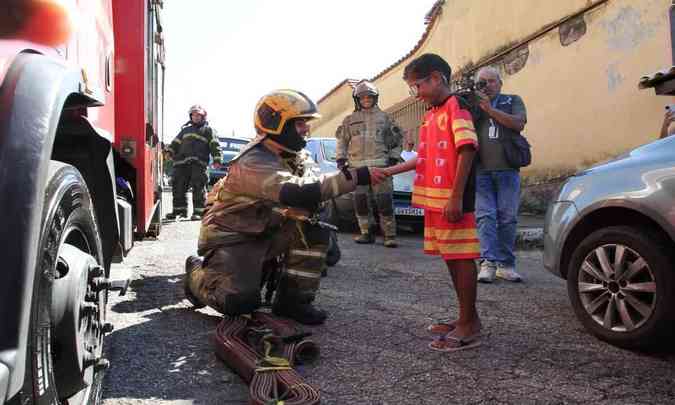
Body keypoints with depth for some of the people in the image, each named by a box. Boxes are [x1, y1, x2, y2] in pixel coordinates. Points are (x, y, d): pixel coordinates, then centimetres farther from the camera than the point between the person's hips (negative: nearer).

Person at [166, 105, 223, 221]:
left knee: (198, 188, -8)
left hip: (199, 164, -5)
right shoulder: (185, 130, 29)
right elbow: (176, 143, 29)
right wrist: (170, 152, 12)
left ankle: (198, 211, -5)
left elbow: (215, 145, 3)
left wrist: (217, 159, -10)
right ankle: (179, 209, 14)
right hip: (182, 163, 5)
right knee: (179, 187, 4)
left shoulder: (207, 130, 14)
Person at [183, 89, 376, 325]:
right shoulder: (254, 162, -27)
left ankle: (293, 300, -3)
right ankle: (198, 272, 8)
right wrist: (353, 177, -43)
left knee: (314, 230, -12)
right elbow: (297, 193, -42)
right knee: (241, 301, -24)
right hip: (230, 236, -8)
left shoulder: (295, 156, 2)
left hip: (265, 232, 8)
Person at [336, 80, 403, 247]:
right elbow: (342, 141, 16)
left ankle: (389, 235, -2)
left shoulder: (384, 117, 13)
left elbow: (396, 139, 14)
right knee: (360, 202, 2)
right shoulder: (350, 120, 15)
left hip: (380, 165, -2)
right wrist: (341, 160, 7)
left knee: (385, 201, -8)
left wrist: (393, 159, 5)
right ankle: (366, 233, 14)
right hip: (358, 166, 2)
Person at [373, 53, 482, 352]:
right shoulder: (430, 115, 20)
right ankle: (467, 318, 23)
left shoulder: (456, 107, -7)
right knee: (449, 258, 12)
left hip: (452, 201, -9)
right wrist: (388, 172, 18)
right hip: (434, 200, 9)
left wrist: (456, 198, -21)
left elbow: (466, 151, -16)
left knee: (461, 258, -4)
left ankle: (469, 327, 3)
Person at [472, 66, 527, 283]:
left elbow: (518, 123, -4)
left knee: (508, 218, 0)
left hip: (507, 170, 0)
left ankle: (506, 264, 7)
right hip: (481, 170, 0)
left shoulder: (513, 100, 15)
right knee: (485, 216, -8)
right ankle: (488, 263, -8)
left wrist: (490, 109, -10)